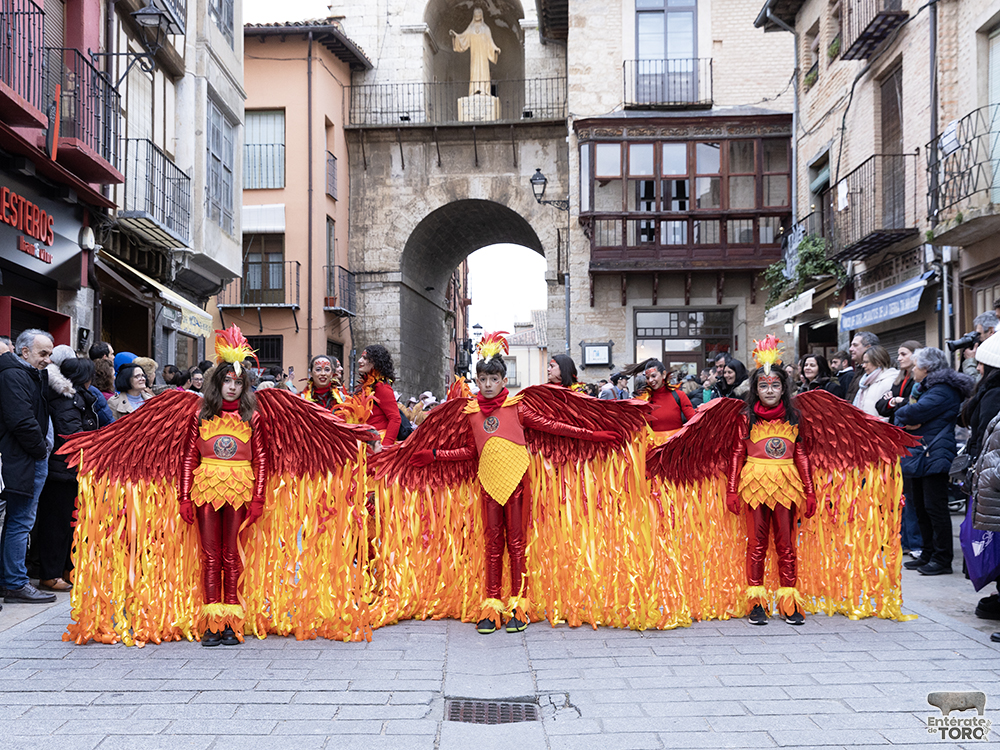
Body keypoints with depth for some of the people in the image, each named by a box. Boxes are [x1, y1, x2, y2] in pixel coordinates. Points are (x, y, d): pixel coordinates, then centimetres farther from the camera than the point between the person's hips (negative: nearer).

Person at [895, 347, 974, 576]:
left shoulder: (943, 391, -12)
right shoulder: (924, 388, 21)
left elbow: (915, 412, -24)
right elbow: (901, 416, 15)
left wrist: (903, 413, -4)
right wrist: (906, 422, -6)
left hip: (935, 456, -10)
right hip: (920, 455, 10)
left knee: (935, 507, -9)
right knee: (921, 507, 13)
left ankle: (942, 559, -5)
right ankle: (928, 554, 20)